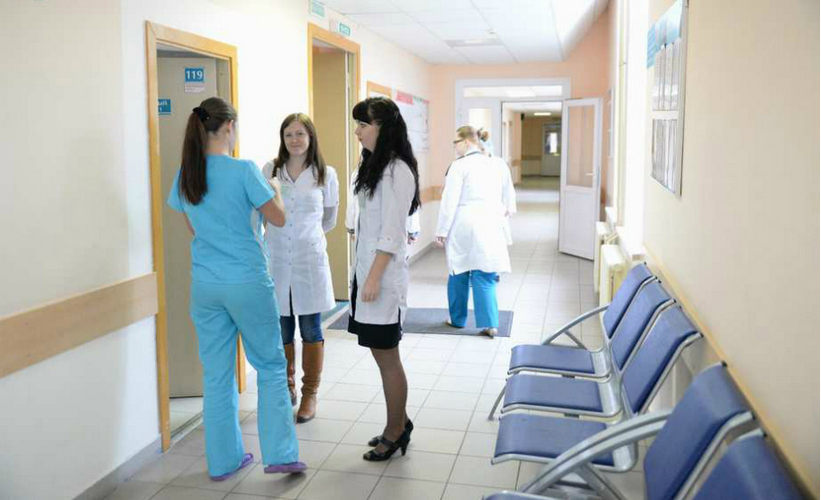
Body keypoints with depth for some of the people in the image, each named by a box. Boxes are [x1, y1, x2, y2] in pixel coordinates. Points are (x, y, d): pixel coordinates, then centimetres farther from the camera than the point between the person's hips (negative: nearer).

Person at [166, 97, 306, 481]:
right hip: (248, 283, -5)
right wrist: (274, 188, 13)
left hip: (205, 286, 5)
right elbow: (279, 218, -4)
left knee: (216, 375, 12)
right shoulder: (243, 170, -13)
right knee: (270, 367, 10)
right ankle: (279, 454, 10)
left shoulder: (185, 175, 4)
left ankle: (223, 461, 22)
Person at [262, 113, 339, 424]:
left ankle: (310, 393, 20)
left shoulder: (325, 174, 0)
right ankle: (286, 387, 28)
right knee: (281, 331, 9)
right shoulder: (270, 171, 2)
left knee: (311, 331, 6)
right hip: (276, 261, 1)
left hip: (310, 261, -1)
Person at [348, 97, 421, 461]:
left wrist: (374, 277, -18)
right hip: (367, 270, 9)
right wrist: (364, 276, 16)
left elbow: (391, 233, -18)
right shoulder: (375, 165, 13)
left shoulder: (397, 171, -15)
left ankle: (396, 432, 18)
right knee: (381, 354, 15)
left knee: (387, 357, 2)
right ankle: (399, 424, 28)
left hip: (384, 276, -9)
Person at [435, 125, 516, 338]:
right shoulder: (497, 165, 9)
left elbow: (449, 200, -10)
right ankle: (489, 324, -2)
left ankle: (458, 318, 24)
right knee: (485, 277, 5)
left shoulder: (459, 166, -8)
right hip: (489, 228, 4)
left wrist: (442, 230, -6)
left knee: (458, 274, 12)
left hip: (462, 227, -3)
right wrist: (501, 217, 27)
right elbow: (509, 199, 15)